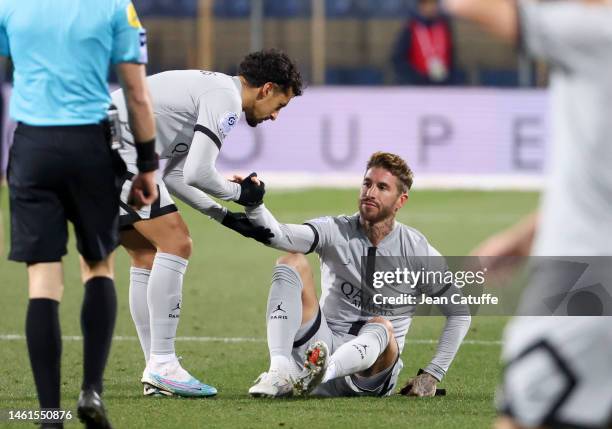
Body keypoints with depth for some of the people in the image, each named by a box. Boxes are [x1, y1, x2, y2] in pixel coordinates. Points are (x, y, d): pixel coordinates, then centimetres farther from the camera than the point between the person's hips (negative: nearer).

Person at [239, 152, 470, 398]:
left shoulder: (416, 250, 0)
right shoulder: (336, 231, 2)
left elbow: (460, 312, 5)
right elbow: (277, 235, -17)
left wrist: (433, 374, -3)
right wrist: (253, 205, -38)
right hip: (323, 345, 2)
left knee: (381, 327, -35)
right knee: (292, 262, -15)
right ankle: (279, 370, -35)